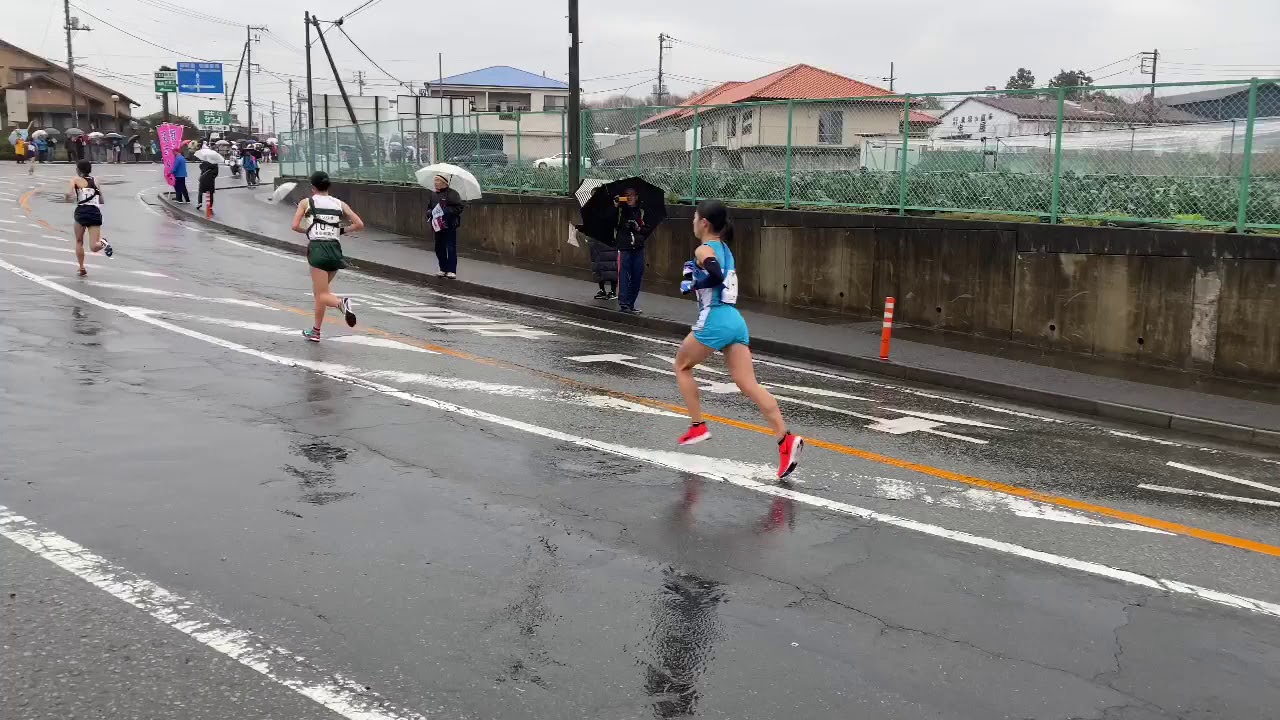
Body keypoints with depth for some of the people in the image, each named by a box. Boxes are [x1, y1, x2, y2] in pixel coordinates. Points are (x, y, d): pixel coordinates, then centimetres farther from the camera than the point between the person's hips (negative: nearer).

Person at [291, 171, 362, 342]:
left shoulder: (306, 202, 4)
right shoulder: (339, 204, 11)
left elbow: (295, 226, -6)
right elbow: (359, 225, 5)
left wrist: (308, 230, 13)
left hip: (317, 249, -4)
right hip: (335, 249, 4)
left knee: (322, 295, -4)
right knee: (318, 291, 20)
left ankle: (341, 303, -36)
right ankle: (315, 332, 22)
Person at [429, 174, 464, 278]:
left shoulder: (452, 194, -6)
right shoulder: (433, 195, 15)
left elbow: (459, 207, -10)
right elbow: (429, 207, 25)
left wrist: (448, 211, -20)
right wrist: (430, 213, 3)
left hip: (450, 226, -7)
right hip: (438, 226, 7)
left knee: (451, 248, -6)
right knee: (439, 248, 10)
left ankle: (451, 271, -5)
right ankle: (443, 269, 19)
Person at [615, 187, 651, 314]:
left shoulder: (641, 212, 10)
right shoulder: (620, 210, 2)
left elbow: (648, 230, 13)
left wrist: (639, 228, -6)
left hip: (638, 248, 4)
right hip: (624, 247, -4)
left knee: (637, 277, 6)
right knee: (624, 275, -7)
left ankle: (630, 304, 15)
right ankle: (623, 303, -5)